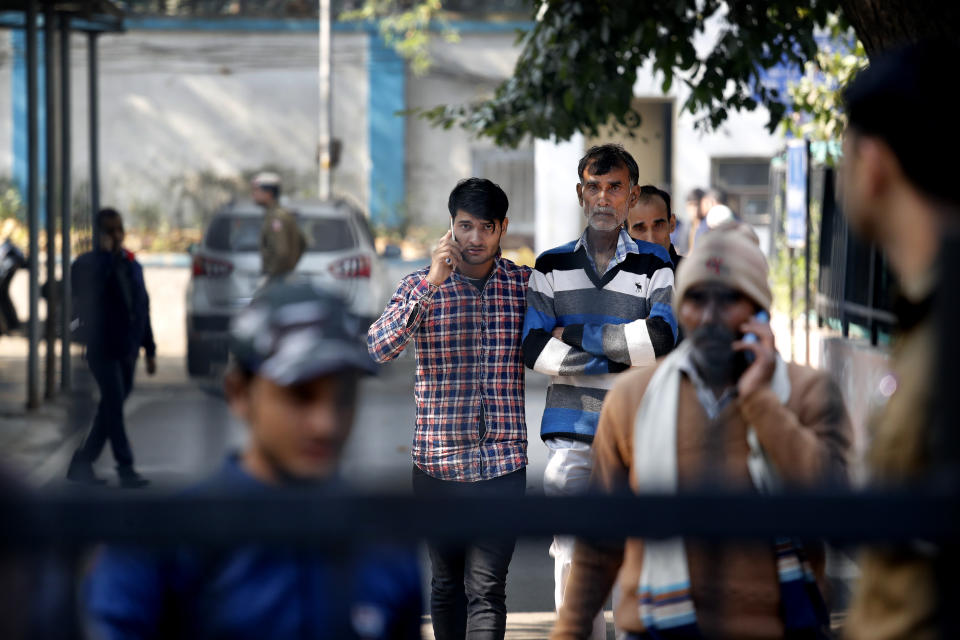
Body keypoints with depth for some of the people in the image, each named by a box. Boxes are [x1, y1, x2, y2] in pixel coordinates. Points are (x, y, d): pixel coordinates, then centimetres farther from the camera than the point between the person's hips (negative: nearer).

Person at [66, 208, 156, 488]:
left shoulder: (132, 265, 14)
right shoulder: (89, 264, -5)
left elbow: (143, 308, 18)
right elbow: (87, 297, -25)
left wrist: (150, 349, 16)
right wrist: (107, 254, -22)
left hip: (127, 349, 6)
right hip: (103, 348, -6)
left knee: (111, 409, 8)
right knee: (114, 407, -10)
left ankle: (82, 464, 18)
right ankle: (126, 468, -7)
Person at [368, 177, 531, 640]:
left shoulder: (524, 284, 4)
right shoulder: (421, 285, 1)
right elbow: (379, 348, -13)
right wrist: (430, 285, -21)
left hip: (502, 461, -1)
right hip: (437, 460, 1)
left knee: (486, 588, -7)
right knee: (446, 583, 13)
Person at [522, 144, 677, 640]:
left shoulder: (654, 265, 5)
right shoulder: (552, 267, 8)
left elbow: (661, 338, -12)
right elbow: (536, 351, -3)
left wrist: (578, 334, -10)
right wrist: (615, 360, -10)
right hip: (571, 431, 0)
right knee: (572, 554, -6)